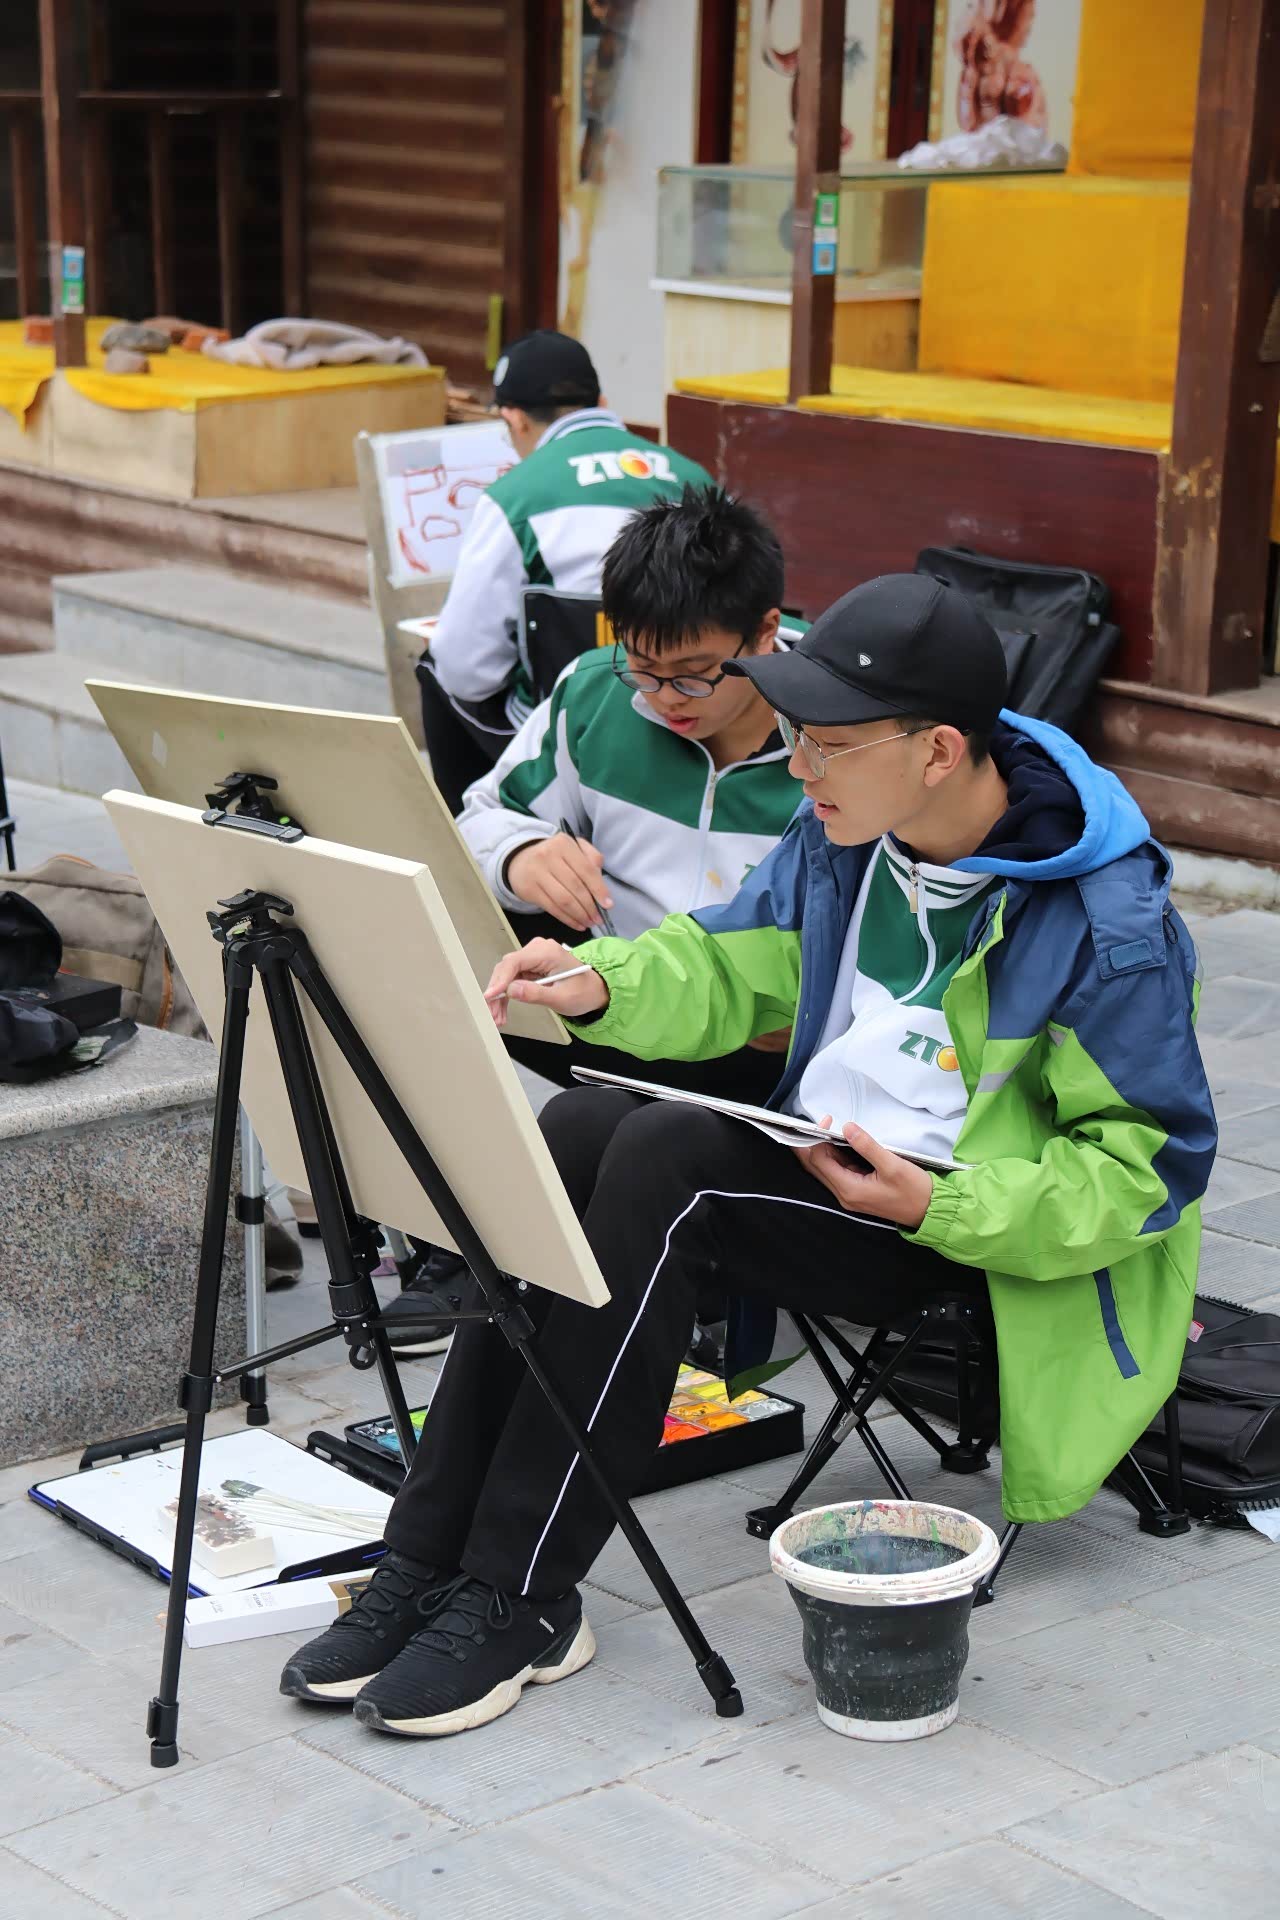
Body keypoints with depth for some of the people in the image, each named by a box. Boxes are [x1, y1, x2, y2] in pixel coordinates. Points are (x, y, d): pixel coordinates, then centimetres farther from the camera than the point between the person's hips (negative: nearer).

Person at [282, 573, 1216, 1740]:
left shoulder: (1108, 923, -18)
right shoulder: (844, 838, 2)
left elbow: (1154, 1166, -13)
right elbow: (733, 966, 16)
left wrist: (940, 1206, -25)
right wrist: (605, 983, -6)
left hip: (964, 1239, -7)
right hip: (819, 1161, 7)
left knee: (663, 1157, -28)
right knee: (575, 1129, -19)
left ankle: (519, 1602, -23)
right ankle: (430, 1563, -19)